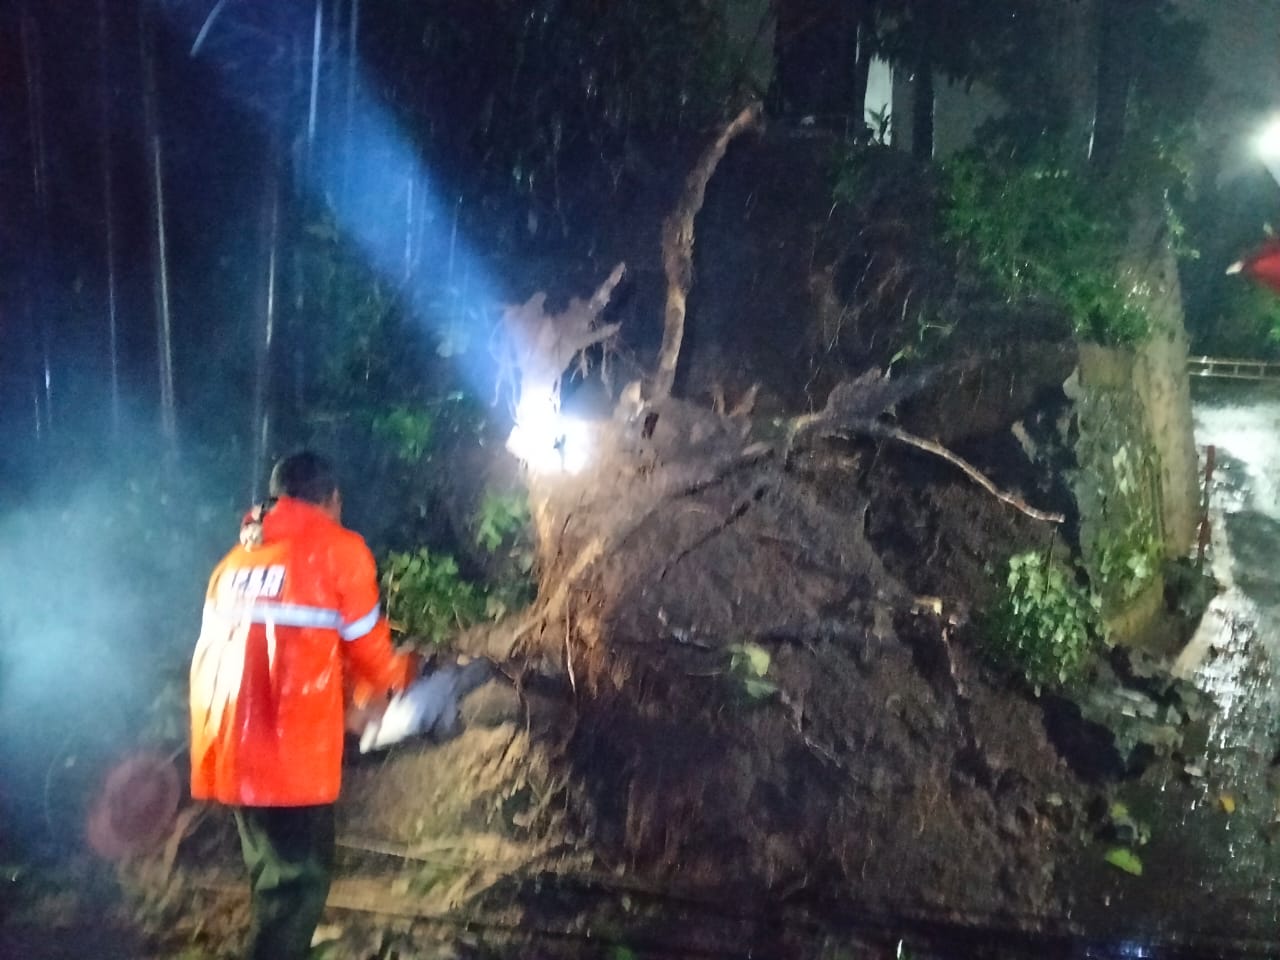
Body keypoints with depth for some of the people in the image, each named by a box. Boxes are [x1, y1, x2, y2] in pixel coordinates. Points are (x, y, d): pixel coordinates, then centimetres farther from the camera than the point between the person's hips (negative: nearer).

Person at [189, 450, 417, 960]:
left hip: (230, 747, 7)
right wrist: (400, 672, 27)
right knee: (298, 878, 0)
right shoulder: (339, 549, 0)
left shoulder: (237, 557, 18)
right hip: (289, 750, -7)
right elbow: (367, 648, 5)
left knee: (272, 870, 20)